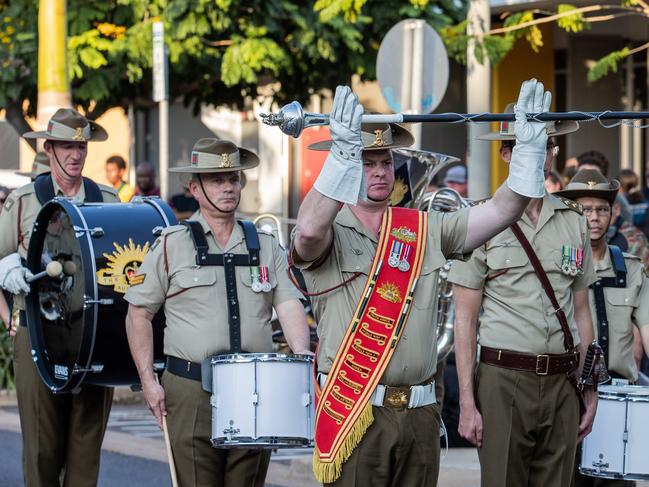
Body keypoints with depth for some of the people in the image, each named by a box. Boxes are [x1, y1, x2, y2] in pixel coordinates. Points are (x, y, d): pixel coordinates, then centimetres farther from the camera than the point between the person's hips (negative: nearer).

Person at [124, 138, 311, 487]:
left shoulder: (267, 247, 12)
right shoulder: (171, 246, 4)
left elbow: (289, 305, 2)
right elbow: (138, 314, 6)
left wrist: (301, 353, -18)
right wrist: (148, 381, -1)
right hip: (191, 392, -3)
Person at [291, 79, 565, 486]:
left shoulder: (425, 231, 13)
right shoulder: (331, 234, -2)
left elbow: (501, 211, 8)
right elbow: (310, 230, -26)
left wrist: (529, 146, -4)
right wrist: (342, 154, -35)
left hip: (420, 415, 5)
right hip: (353, 412, -5)